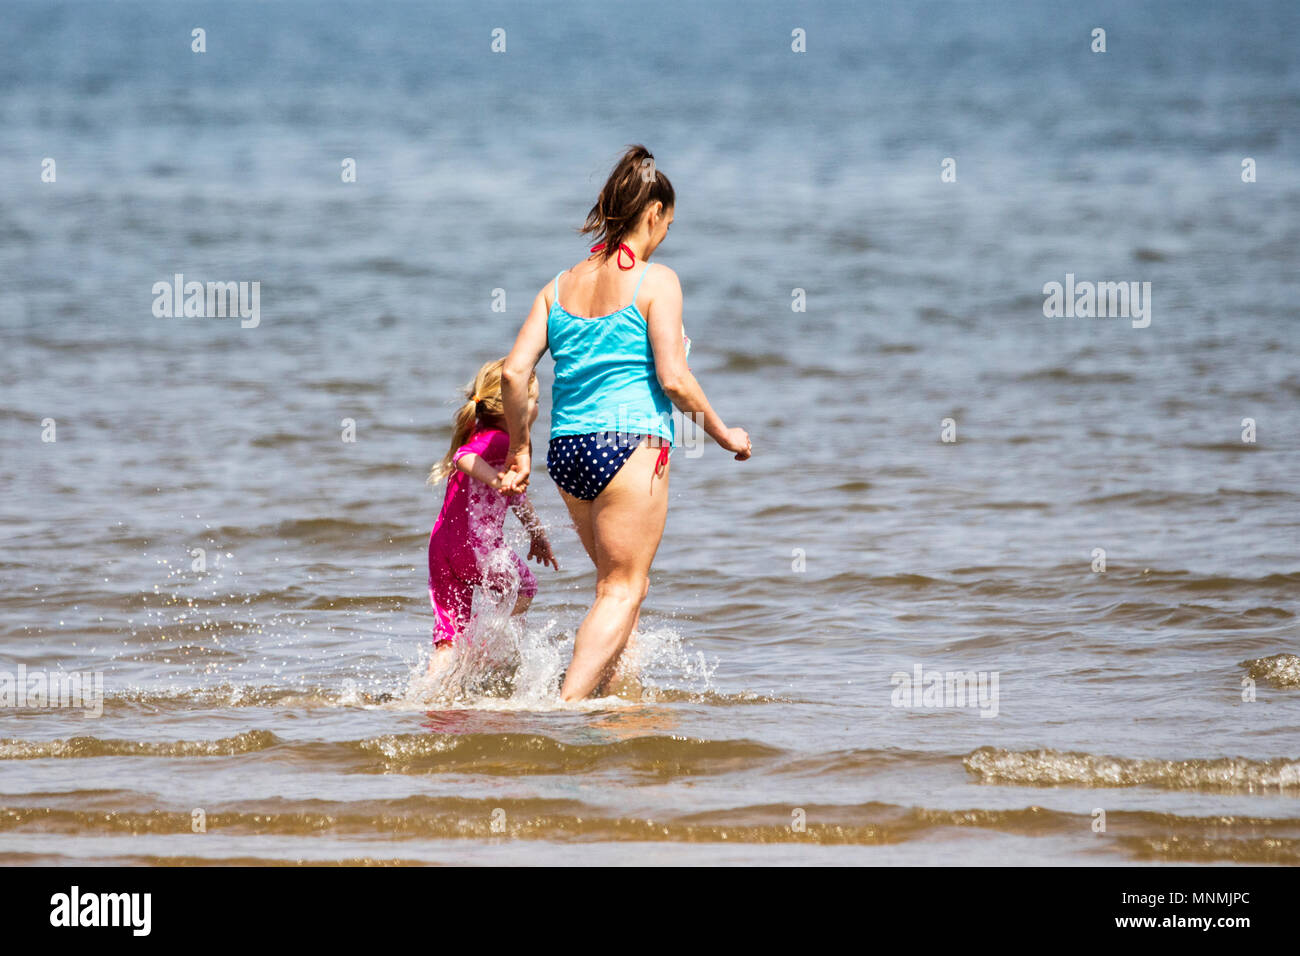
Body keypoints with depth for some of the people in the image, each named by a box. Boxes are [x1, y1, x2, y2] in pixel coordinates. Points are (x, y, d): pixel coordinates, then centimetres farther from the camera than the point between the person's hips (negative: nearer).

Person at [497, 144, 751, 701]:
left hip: (566, 448, 6)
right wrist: (724, 435, 0)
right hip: (631, 444, -6)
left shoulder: (560, 286, 11)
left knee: (620, 581, 22)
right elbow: (673, 378, -13)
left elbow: (514, 373, 4)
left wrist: (519, 450, 15)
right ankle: (568, 705, -17)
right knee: (622, 589, -3)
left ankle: (614, 693, 17)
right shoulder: (655, 281, -5)